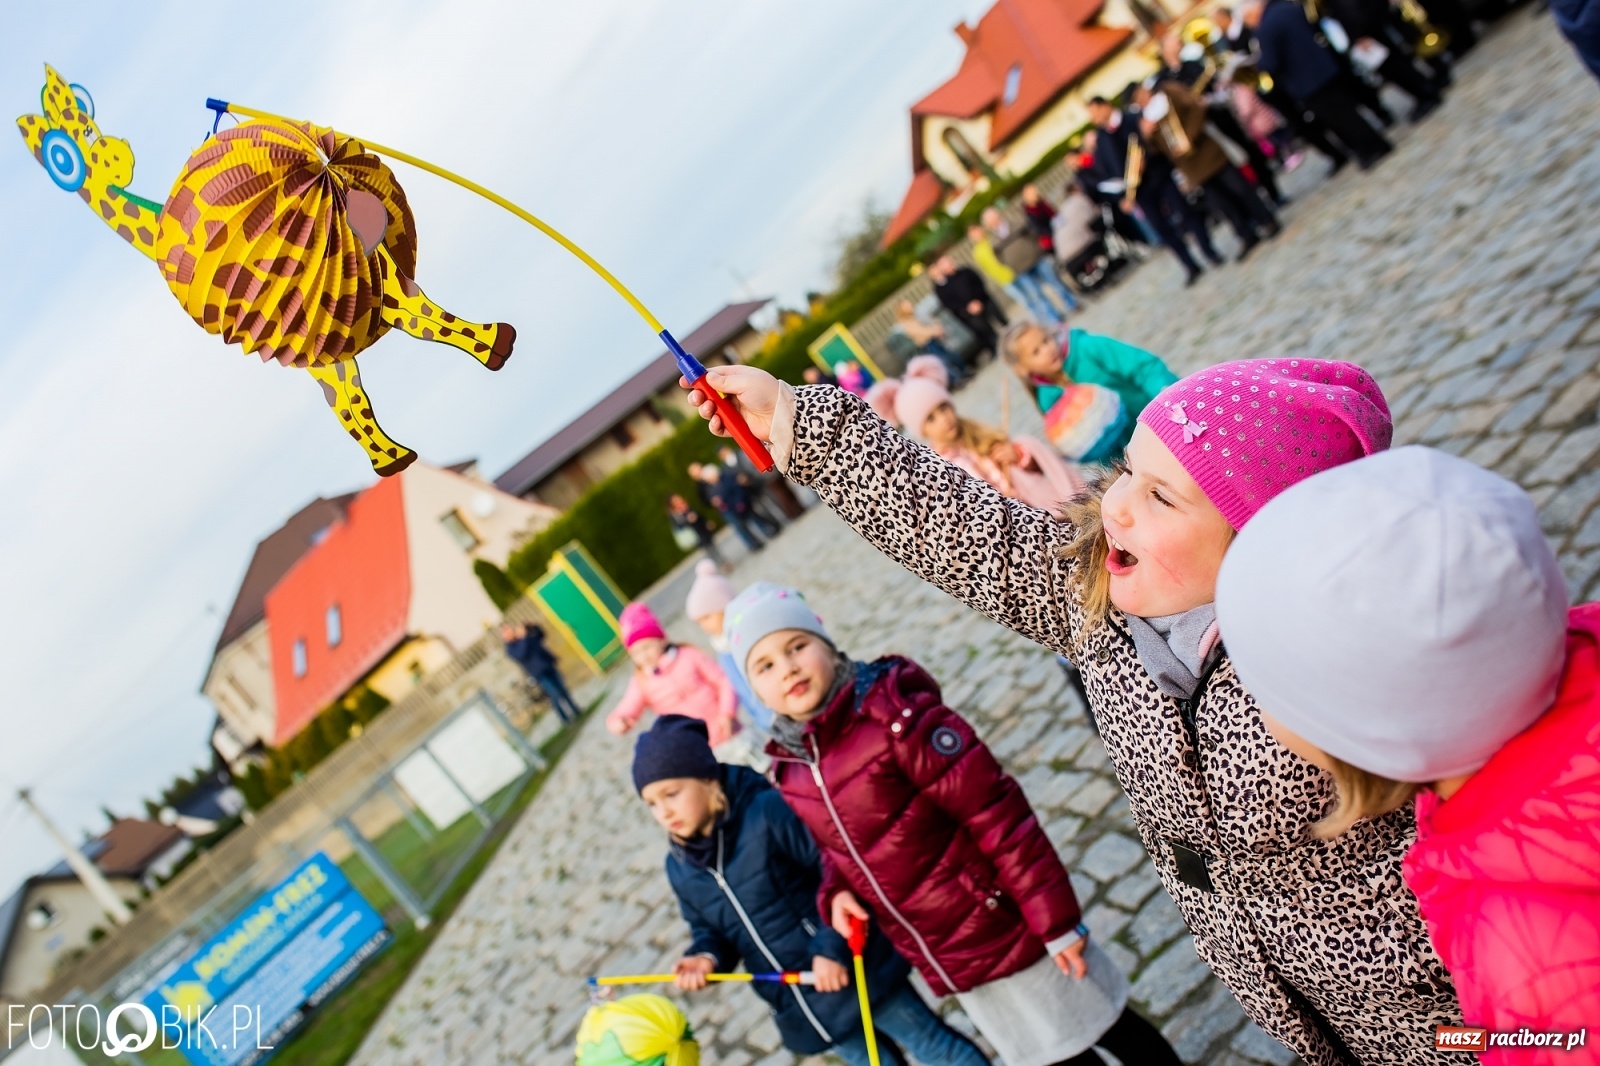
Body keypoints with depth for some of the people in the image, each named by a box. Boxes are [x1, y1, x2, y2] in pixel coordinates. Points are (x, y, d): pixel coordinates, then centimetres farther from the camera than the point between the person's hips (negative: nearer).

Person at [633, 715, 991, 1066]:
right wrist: (706, 957, -11)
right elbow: (709, 931, 11)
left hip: (853, 969, -6)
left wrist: (831, 945, -24)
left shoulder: (768, 811, -19)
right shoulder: (680, 867, 1)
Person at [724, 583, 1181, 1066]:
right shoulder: (789, 770, -3)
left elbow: (995, 812, -22)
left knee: (1108, 1027, 14)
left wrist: (1054, 917, -20)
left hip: (1003, 927, -6)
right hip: (946, 960, 6)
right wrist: (835, 891, -6)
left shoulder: (891, 714, -23)